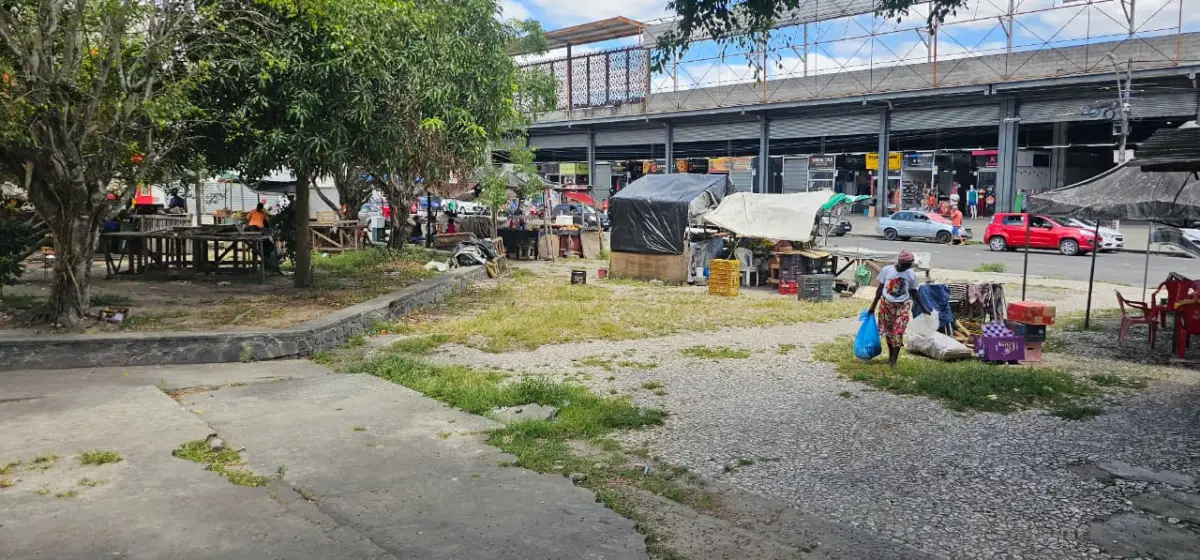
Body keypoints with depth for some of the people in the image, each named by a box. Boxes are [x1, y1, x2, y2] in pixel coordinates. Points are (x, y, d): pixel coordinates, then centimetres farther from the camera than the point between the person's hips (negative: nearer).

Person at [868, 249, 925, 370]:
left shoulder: (911, 274, -7)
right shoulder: (887, 270, -9)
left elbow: (913, 293, 5)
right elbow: (880, 288, 1)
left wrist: (922, 308, 5)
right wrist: (873, 306, 3)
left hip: (902, 306, -1)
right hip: (886, 304, 1)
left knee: (898, 332, -7)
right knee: (888, 331, 10)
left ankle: (894, 360, 0)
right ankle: (891, 355, 28)